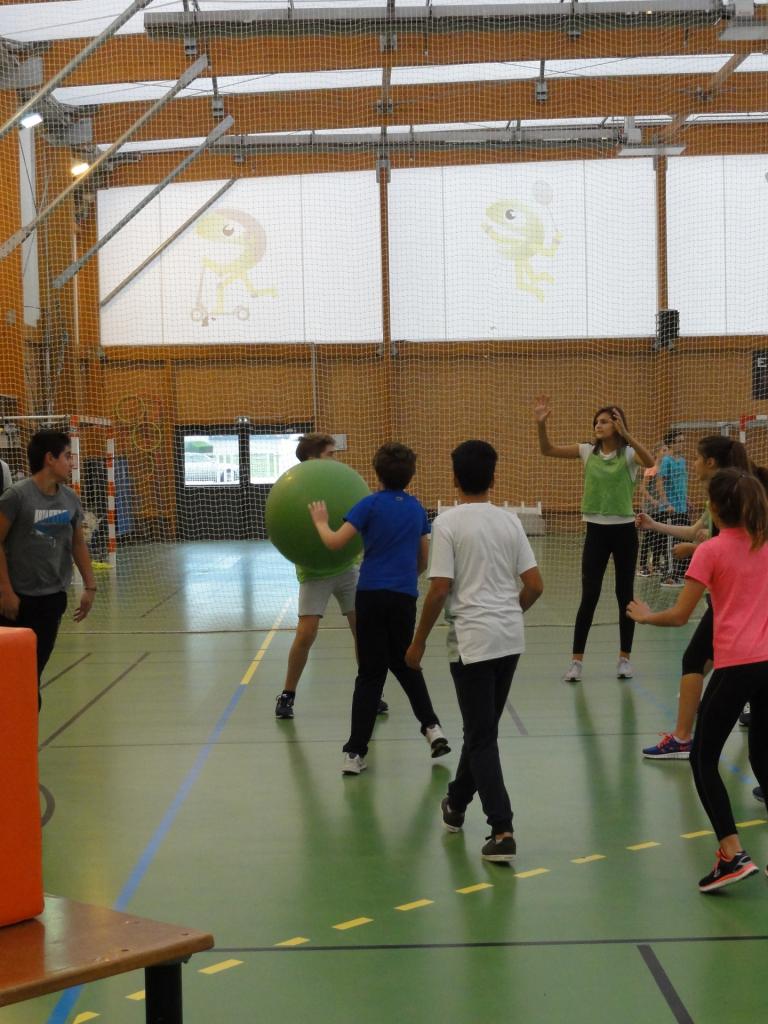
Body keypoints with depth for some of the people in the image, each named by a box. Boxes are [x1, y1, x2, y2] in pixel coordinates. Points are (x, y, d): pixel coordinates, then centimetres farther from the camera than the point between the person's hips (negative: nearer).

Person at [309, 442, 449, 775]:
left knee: (371, 673, 1)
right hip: (405, 596, 3)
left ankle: (355, 753, -2)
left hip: (371, 594, -3)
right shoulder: (417, 508, 10)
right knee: (404, 664, 23)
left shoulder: (371, 504, -4)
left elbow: (335, 542, -12)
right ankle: (432, 727, 14)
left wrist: (320, 521, 7)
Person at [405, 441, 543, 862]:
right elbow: (535, 586, 4)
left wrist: (418, 641, -1)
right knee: (481, 728, 20)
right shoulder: (509, 520, 5)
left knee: (482, 737, -1)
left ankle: (502, 830, -8)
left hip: (472, 640, -5)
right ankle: (457, 803, 37)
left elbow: (439, 589, -12)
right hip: (510, 638, 5)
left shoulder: (448, 523, -9)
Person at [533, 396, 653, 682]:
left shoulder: (628, 453, -6)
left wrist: (626, 434, -38)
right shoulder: (588, 451, 3)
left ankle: (624, 658, 17)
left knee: (625, 595, 6)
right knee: (589, 597, -1)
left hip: (624, 530, -2)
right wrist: (541, 424, -17)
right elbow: (548, 450, -1)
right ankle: (576, 660, 2)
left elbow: (650, 462, -28)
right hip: (596, 530, 2)